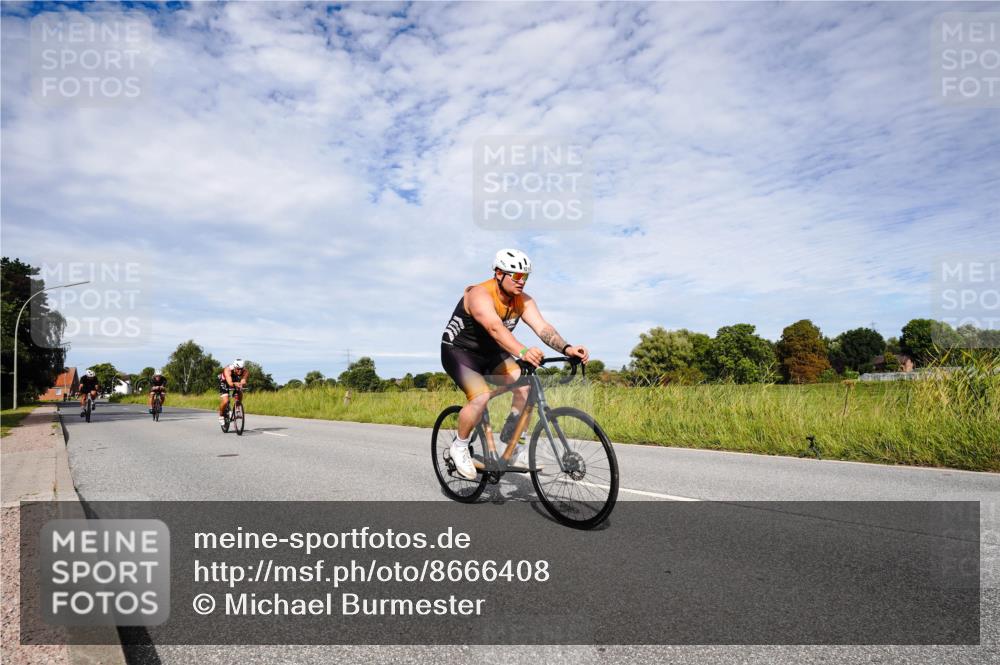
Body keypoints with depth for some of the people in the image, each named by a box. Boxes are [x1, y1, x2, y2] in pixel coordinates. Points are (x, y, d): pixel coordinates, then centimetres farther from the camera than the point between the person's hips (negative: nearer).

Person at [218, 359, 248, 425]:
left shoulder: (244, 370, -30)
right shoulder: (228, 370, -38)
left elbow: (243, 381, -45)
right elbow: (230, 383, -52)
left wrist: (242, 383, -68)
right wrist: (235, 384, -73)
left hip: (235, 380, 3)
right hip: (224, 382, -3)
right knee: (225, 401, -19)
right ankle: (221, 415, 8)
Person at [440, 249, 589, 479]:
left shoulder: (523, 301, -10)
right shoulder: (480, 295, -29)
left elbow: (543, 327, -24)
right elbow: (496, 328, -48)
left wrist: (567, 349, -43)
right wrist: (523, 352, -64)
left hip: (490, 353, 6)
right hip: (459, 351, -6)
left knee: (525, 387, -16)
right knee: (481, 397, -29)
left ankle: (516, 451, 0)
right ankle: (459, 447, -2)